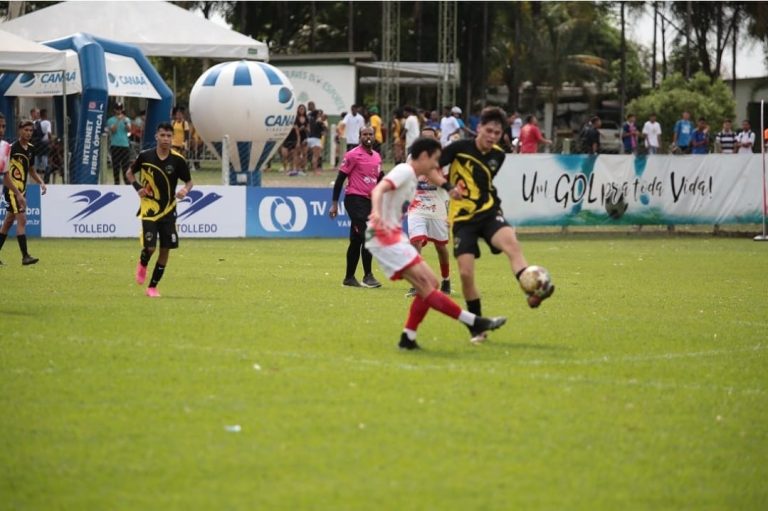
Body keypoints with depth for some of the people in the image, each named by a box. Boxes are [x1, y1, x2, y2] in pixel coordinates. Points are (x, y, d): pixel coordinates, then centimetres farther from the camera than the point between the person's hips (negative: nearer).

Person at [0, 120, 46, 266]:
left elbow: (31, 170, 22)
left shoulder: (30, 148, 9)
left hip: (21, 190, 8)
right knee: (22, 219, -15)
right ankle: (25, 256, -17)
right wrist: (18, 194, -22)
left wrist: (41, 183, 5)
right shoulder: (12, 148, -15)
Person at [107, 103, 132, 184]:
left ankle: (127, 182, -2)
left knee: (126, 165, -3)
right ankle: (116, 182, 8)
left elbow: (129, 130, -4)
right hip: (115, 145, -1)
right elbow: (113, 130, -10)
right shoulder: (111, 120, 3)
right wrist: (118, 121, -19)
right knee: (116, 165, 2)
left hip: (125, 145, 1)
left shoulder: (127, 119, 8)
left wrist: (125, 121, -17)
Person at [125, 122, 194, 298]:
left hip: (168, 210, 2)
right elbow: (130, 173, 9)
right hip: (149, 209, -2)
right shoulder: (145, 156, -6)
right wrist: (138, 188, -9)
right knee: (150, 247, -12)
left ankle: (152, 286, 16)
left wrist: (185, 190, -19)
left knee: (165, 249, 1)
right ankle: (142, 264, 26)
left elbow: (189, 181, 4)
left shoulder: (178, 160, -6)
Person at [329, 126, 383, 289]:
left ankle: (349, 278, 17)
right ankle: (368, 276, -10)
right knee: (367, 237, -15)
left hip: (369, 201, 7)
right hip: (355, 199, -7)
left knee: (356, 240, 11)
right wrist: (334, 203, -11)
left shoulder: (377, 157, 13)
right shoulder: (353, 155, -8)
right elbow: (340, 179, -8)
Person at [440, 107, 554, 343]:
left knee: (511, 242, -30)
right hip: (463, 218, -2)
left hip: (488, 212, 2)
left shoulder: (498, 155, 5)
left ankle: (532, 292, -45)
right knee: (466, 273, -8)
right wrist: (447, 183, -21)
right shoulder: (460, 148, -9)